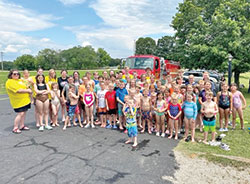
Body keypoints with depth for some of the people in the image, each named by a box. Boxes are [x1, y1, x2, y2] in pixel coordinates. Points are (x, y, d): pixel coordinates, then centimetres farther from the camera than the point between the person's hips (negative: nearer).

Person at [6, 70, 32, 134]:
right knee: (20, 114, -10)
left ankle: (22, 126, 23)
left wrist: (29, 90, 2)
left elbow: (25, 87, 25)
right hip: (18, 101, -8)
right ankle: (15, 128, 1)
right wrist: (28, 90, -13)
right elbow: (18, 90, -21)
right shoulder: (10, 82, -12)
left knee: (24, 112, 11)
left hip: (25, 100, 8)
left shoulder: (20, 80, 16)